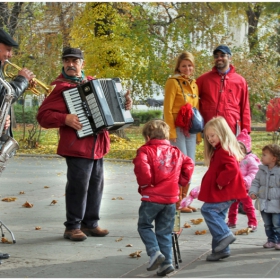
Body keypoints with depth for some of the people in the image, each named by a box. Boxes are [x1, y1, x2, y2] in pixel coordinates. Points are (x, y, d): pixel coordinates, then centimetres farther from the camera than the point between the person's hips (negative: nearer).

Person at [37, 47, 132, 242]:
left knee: (96, 184, 9)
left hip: (98, 144, 7)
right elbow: (43, 115, -10)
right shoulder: (61, 87, -6)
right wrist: (65, 118, -24)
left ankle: (91, 224, 19)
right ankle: (72, 227, 3)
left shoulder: (93, 82, 14)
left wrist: (126, 102, 9)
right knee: (79, 185, -7)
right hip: (77, 146, -7)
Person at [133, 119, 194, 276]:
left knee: (144, 225, 13)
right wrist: (181, 181, 15)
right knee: (165, 232, 12)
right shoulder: (176, 152, 11)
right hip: (171, 198, 5)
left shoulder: (146, 151, -7)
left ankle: (154, 251, -8)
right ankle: (167, 262, 7)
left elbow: (142, 167, -22)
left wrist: (144, 183, -6)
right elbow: (189, 164, 9)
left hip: (151, 197, -5)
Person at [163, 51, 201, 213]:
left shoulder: (194, 84, 15)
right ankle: (177, 203, -1)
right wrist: (171, 131, -15)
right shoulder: (173, 82, -6)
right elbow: (167, 109, -10)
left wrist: (199, 133, 13)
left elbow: (197, 110, 16)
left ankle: (184, 201, 17)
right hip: (178, 129, -7)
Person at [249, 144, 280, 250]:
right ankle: (271, 240, 28)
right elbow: (256, 182, 9)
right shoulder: (261, 170, 2)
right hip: (264, 203, 6)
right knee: (267, 224, 16)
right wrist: (253, 192, -8)